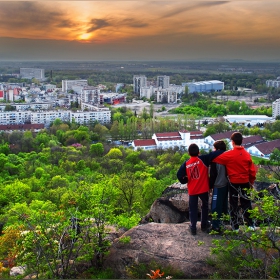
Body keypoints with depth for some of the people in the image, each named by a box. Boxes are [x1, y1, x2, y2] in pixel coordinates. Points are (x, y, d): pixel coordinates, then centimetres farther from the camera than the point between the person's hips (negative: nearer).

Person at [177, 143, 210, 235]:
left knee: (193, 209, 13)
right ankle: (204, 225, 27)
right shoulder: (202, 160, -11)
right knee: (205, 206, 20)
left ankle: (193, 227, 12)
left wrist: (185, 181, 10)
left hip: (192, 190, 1)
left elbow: (179, 174, -6)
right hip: (203, 189, -1)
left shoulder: (186, 163, -4)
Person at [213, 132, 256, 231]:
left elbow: (215, 159, -14)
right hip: (245, 182, 3)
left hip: (233, 183, -3)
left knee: (233, 204, 9)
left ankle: (235, 226, 15)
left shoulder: (229, 154, -15)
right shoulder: (247, 154, -2)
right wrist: (251, 182, 15)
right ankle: (251, 224, 20)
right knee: (246, 203, 15)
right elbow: (252, 171, 2)